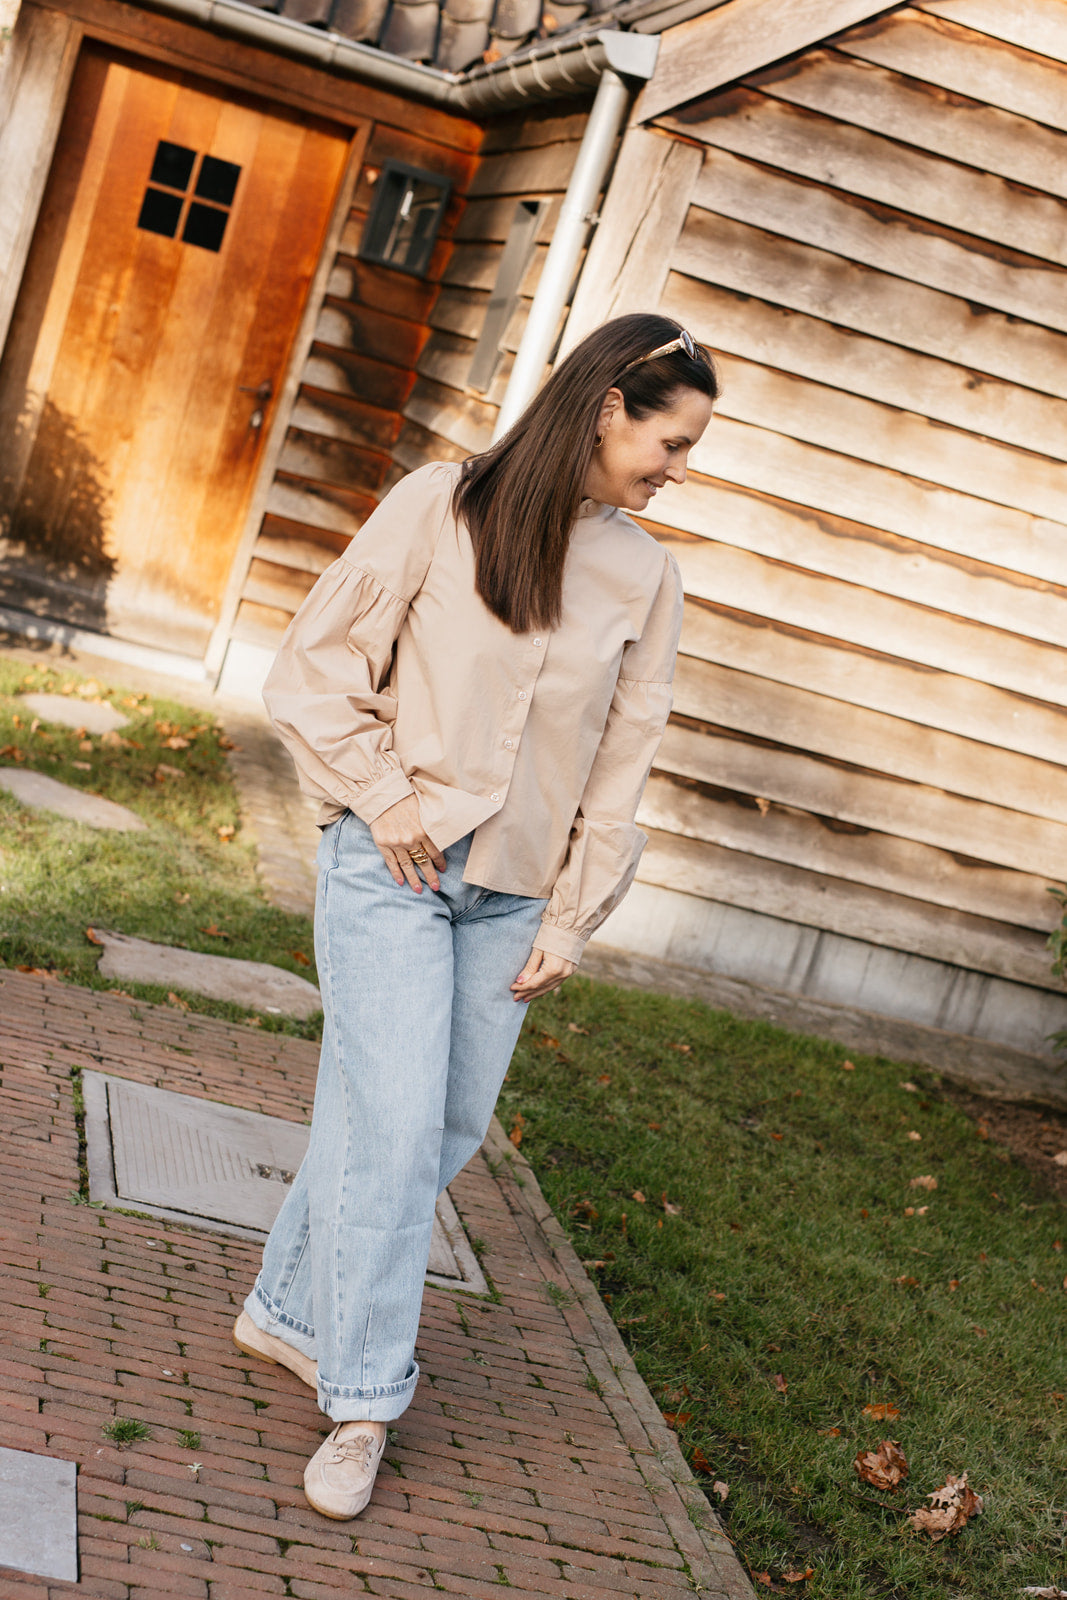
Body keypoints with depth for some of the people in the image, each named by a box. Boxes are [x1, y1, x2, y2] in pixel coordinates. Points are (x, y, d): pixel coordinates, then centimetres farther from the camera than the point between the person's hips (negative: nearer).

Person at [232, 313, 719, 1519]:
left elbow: (620, 763, 8)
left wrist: (571, 918, 5)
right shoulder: (441, 509, -7)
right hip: (393, 866, -4)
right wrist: (388, 793, -9)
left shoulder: (646, 579, 4)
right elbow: (316, 668, -3)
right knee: (395, 1124, -8)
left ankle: (289, 1312, 28)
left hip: (511, 894, 5)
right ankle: (362, 1399, 6)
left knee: (448, 1130, 8)